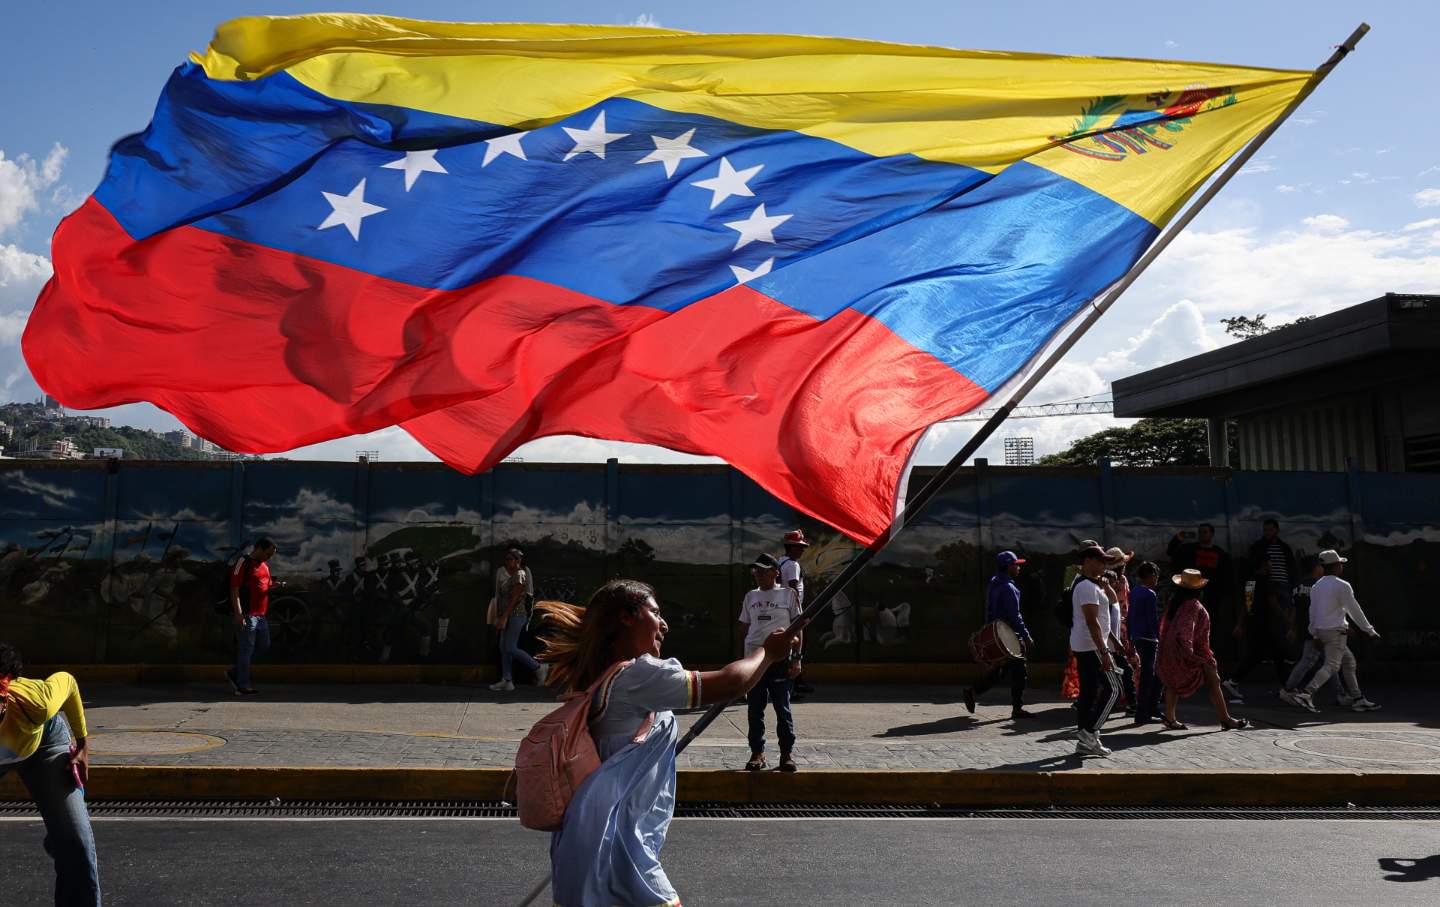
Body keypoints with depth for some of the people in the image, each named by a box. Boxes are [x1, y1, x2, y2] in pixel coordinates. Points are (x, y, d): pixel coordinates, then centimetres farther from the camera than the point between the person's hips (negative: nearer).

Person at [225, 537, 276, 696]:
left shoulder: (265, 565, 16)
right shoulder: (243, 563, -10)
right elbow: (234, 589, -15)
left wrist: (274, 585, 1)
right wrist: (238, 613, -21)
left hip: (260, 614, 9)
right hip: (246, 615, -9)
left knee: (264, 646, 13)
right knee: (246, 649, -3)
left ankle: (234, 673, 25)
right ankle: (243, 686, 6)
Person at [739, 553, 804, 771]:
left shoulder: (788, 594, 1)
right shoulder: (750, 596, 12)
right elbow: (746, 627, 16)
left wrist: (797, 657, -5)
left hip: (780, 657, -3)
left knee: (782, 707, 1)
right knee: (755, 708, 6)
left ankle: (787, 753, 10)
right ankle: (757, 752, 15)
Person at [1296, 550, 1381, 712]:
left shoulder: (1316, 586, 12)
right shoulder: (1342, 586, -11)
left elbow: (1313, 611, 14)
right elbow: (1354, 610, -8)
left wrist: (1315, 634, 18)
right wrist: (1370, 631, 1)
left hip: (1321, 630, 8)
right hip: (1336, 631, -8)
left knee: (1349, 661, 17)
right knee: (1331, 666, -9)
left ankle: (1358, 699, 19)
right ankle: (1308, 692, -24)